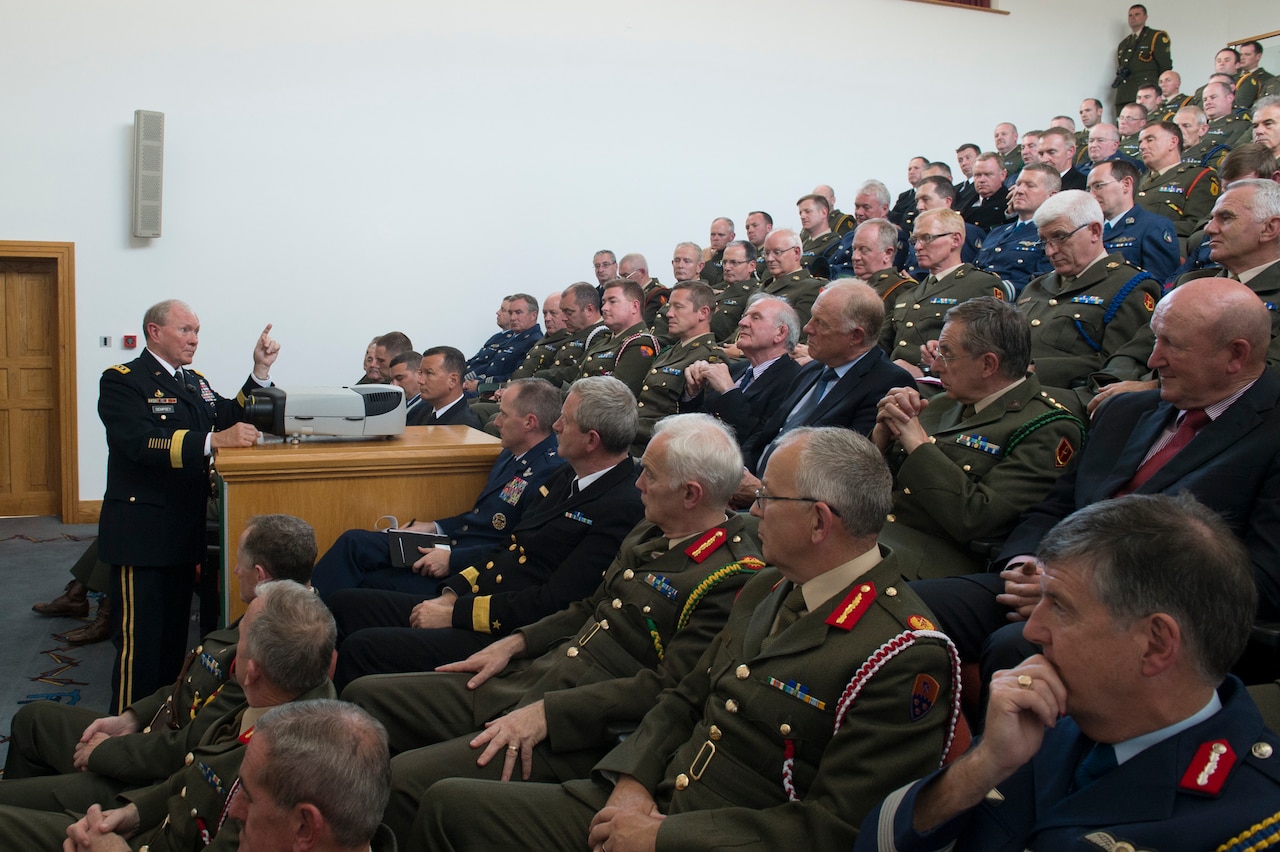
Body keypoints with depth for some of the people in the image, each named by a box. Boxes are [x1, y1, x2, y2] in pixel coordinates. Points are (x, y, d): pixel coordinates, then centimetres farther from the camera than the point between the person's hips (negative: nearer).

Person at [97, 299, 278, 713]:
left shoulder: (196, 383, 17)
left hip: (185, 532, 8)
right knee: (139, 643, -4)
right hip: (141, 534, -8)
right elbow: (140, 442, -25)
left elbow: (235, 419, 8)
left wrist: (260, 371, -4)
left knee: (174, 636, 16)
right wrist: (213, 440, -35)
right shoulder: (122, 381, -9)